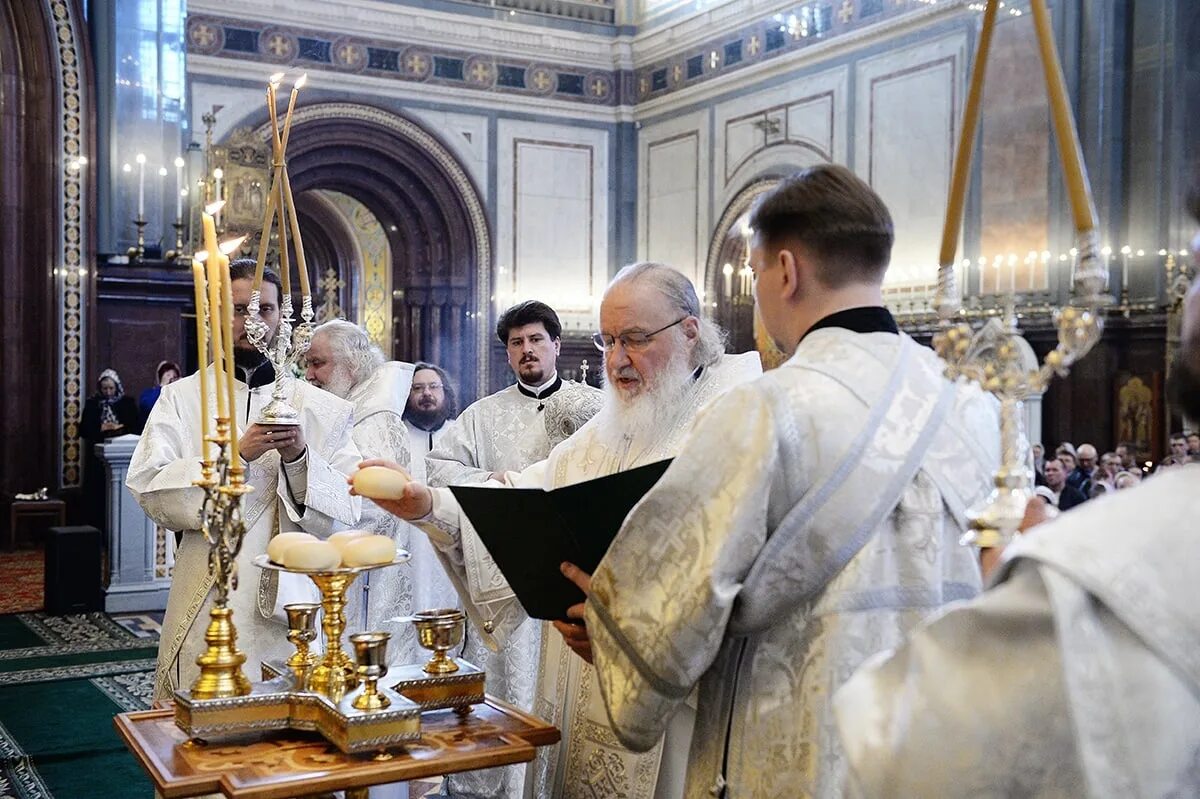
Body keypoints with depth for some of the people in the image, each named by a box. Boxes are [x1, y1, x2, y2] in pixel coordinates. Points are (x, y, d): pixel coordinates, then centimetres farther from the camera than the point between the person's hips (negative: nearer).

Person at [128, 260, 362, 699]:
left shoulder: (321, 407, 6)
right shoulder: (182, 397, 6)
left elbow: (348, 511, -2)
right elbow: (148, 488, -8)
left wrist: (300, 459, -18)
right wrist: (234, 456, -18)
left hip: (291, 605, 0)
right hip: (207, 607, 0)